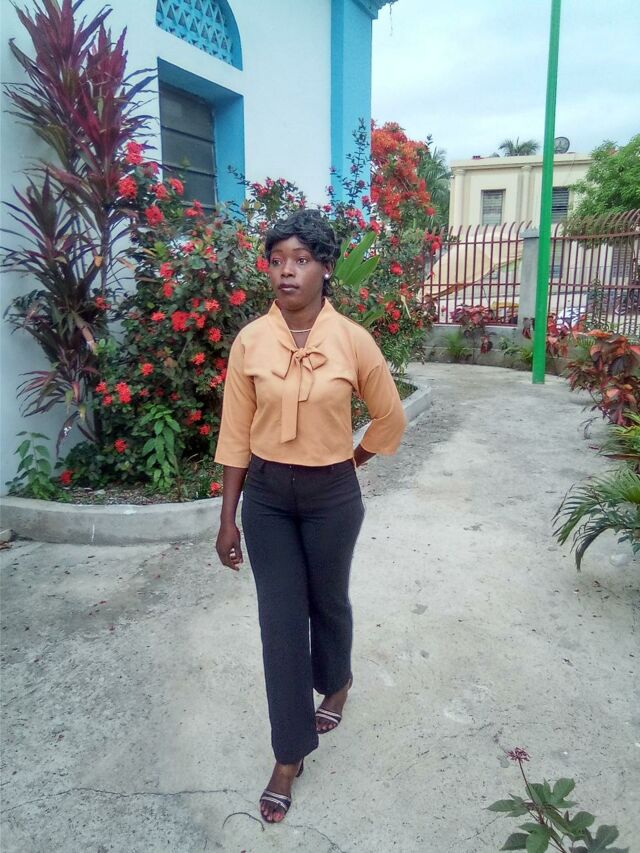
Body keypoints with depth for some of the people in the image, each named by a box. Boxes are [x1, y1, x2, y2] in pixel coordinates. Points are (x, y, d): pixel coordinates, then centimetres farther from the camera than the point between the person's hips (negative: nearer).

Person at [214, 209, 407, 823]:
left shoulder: (354, 341, -11)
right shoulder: (249, 342, -7)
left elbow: (390, 419, 2)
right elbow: (235, 435, -3)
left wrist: (343, 464, 8)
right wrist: (228, 518, -2)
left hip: (332, 497, -1)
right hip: (266, 497, 1)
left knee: (328, 601, 20)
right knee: (280, 621, 6)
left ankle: (335, 685, 53)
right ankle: (290, 754, 26)